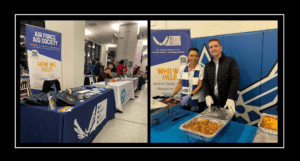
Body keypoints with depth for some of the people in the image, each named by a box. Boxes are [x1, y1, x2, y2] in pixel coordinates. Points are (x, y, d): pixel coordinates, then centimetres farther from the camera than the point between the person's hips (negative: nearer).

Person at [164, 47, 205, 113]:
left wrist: (190, 95, -21)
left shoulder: (201, 70, -6)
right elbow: (180, 84, 8)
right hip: (185, 101, 2)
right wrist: (172, 94, -1)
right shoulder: (182, 68, 3)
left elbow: (200, 86, -9)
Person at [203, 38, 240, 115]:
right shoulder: (208, 65, 10)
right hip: (212, 102, 4)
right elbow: (205, 82, 5)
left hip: (227, 103, -3)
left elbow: (235, 80, -10)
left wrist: (231, 98, -20)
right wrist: (207, 95, -12)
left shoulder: (231, 61, -2)